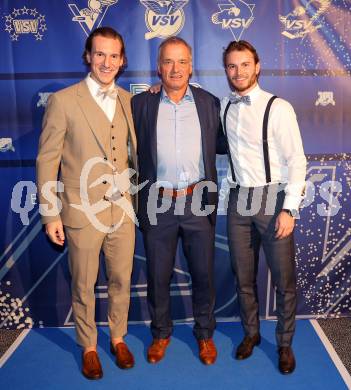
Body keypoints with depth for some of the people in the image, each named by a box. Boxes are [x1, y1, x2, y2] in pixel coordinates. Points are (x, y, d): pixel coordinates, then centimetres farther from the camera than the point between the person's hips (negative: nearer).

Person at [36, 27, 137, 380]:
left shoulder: (129, 100, 5)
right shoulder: (63, 101, -7)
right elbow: (46, 160, -7)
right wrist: (50, 215, -8)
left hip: (123, 210, 4)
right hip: (82, 213, -3)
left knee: (121, 281, 16)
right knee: (84, 287, 13)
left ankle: (118, 338, 39)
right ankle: (88, 347, 35)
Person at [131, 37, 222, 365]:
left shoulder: (209, 103, 5)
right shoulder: (141, 104, 2)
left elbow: (220, 144, 14)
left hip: (198, 202, 1)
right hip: (157, 204, 0)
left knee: (203, 274, 12)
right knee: (157, 276, 12)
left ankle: (205, 333, 34)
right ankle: (161, 333, 35)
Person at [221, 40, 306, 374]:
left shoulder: (278, 108, -8)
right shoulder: (222, 108, 6)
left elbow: (296, 161, -9)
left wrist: (289, 209, -15)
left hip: (273, 199, -4)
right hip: (238, 199, 4)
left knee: (283, 278, 6)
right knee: (243, 276, 15)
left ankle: (284, 343, 27)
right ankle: (250, 333, 36)